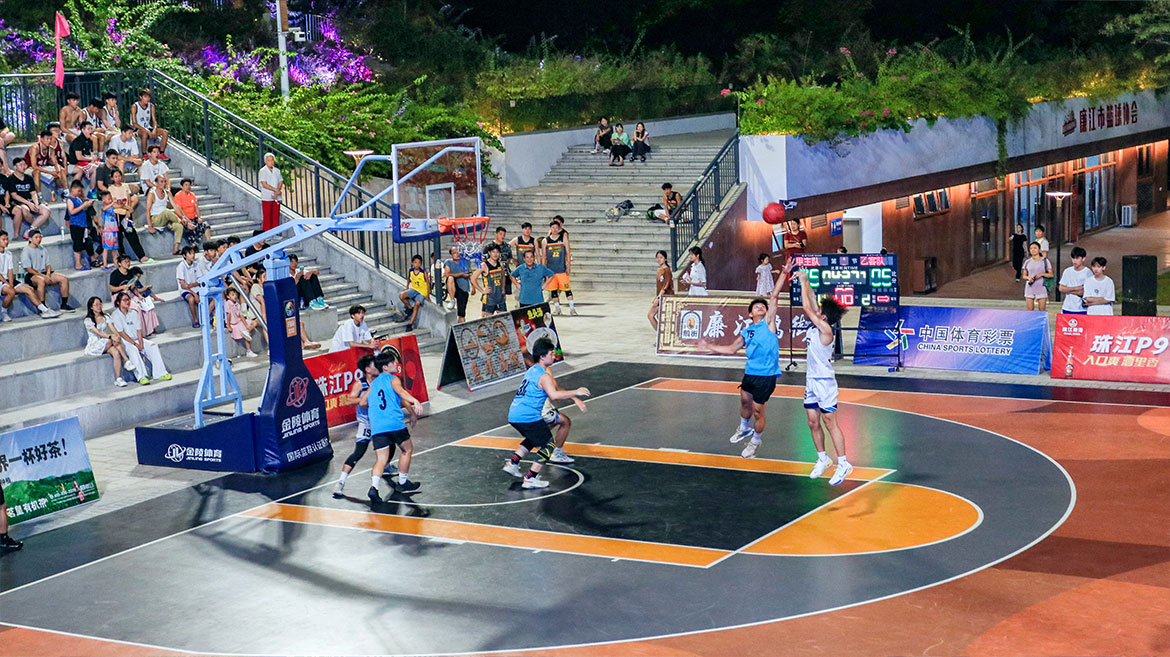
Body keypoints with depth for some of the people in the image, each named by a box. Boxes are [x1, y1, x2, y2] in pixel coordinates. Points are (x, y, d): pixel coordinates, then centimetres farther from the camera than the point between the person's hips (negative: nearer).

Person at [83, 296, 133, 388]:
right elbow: (98, 333, -20)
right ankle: (127, 361, -32)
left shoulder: (105, 317, 13)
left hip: (107, 345, 5)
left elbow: (113, 330, -1)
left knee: (116, 353, -30)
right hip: (93, 346, -5)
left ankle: (118, 379, -34)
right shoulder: (88, 320, -5)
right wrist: (110, 336, -35)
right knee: (112, 340, -32)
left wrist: (117, 336, -25)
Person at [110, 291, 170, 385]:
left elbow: (139, 330, 6)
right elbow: (121, 333, -12)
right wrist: (135, 344, -18)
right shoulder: (115, 316, -5)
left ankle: (159, 374, -22)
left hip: (137, 339, 6)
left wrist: (141, 344, -10)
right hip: (124, 342, -6)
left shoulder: (133, 313, 12)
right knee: (133, 350, -37)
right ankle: (141, 377, -41)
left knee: (153, 346, -18)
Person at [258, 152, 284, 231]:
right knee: (267, 216, -3)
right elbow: (264, 185, -12)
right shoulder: (263, 171, -4)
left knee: (276, 215, 3)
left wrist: (277, 193, -10)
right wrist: (276, 189, -14)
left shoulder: (277, 171, 10)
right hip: (267, 198, -4)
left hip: (276, 197, 4)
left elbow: (280, 183, 6)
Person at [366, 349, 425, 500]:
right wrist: (415, 401, -34)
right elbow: (401, 391, -16)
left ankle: (373, 487, -23)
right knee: (407, 450, 19)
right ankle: (402, 483, 27)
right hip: (395, 423, -5)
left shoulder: (373, 384, 23)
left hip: (376, 427, 5)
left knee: (381, 459, 1)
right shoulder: (393, 379, 5)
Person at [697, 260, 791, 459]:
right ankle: (744, 428, 50)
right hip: (750, 373, 6)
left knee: (758, 409, 0)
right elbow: (732, 349, 22)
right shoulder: (745, 332, 12)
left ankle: (756, 440, 23)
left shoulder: (768, 323, -3)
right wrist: (708, 346, 21)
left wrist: (784, 274, -15)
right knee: (745, 401, 21)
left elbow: (774, 297, -9)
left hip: (766, 375, -5)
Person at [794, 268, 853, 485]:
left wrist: (803, 283, -9)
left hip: (824, 381, -9)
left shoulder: (825, 329, -18)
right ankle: (822, 459, 23)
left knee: (829, 423, -6)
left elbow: (807, 307, -18)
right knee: (813, 422, 11)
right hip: (811, 379, 9)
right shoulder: (816, 325, 4)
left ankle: (843, 464, -1)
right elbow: (810, 304, 12)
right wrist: (804, 282, 4)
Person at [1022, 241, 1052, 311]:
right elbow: (1024, 275, 14)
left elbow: (1051, 274, -1)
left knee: (1042, 311, 0)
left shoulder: (1045, 261, 0)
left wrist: (1042, 274, -17)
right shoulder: (1027, 262, 9)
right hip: (1029, 289, 3)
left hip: (1041, 289, -3)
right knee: (1029, 311, 5)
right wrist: (1029, 278, -9)